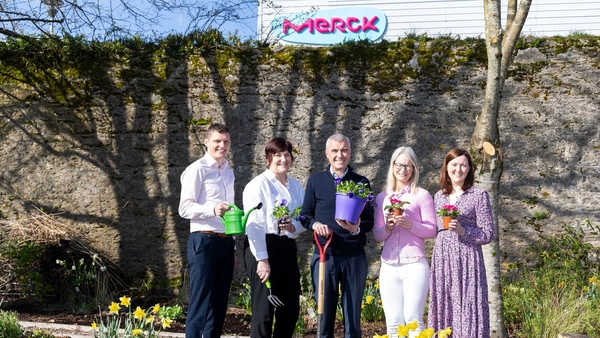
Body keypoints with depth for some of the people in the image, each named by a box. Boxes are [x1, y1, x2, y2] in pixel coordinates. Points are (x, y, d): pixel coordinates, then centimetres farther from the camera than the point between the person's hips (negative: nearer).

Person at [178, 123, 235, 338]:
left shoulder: (228, 172, 17)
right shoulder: (198, 170, -6)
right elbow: (185, 208, -13)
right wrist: (212, 209, -29)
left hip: (225, 242, 7)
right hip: (204, 241, -7)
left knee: (219, 304, 10)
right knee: (201, 302, -6)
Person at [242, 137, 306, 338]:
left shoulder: (296, 187, 14)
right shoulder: (258, 184, -6)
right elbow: (254, 224, -12)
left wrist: (294, 227, -7)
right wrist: (262, 259, -19)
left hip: (288, 249, 7)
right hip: (263, 248, -7)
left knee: (290, 310, 10)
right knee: (264, 311, -4)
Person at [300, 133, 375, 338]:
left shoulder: (361, 183, 5)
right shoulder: (315, 181, 6)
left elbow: (369, 221, 3)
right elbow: (305, 215, 9)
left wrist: (357, 228, -18)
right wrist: (315, 225, -13)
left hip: (354, 257, 0)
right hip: (324, 255, 0)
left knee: (353, 315, 8)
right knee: (324, 314, 7)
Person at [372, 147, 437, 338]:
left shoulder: (422, 195, 3)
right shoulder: (382, 197, 13)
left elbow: (432, 230, 0)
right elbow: (377, 235, 13)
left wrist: (410, 224, -16)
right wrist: (387, 227, -7)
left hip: (414, 264, -4)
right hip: (389, 266, 4)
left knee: (413, 320, -9)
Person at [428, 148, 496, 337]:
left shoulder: (479, 195, -2)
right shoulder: (439, 196, 13)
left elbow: (489, 234, -5)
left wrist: (463, 231, -16)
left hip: (467, 261, -5)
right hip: (442, 260, 5)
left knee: (467, 311, -6)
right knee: (444, 310, 5)